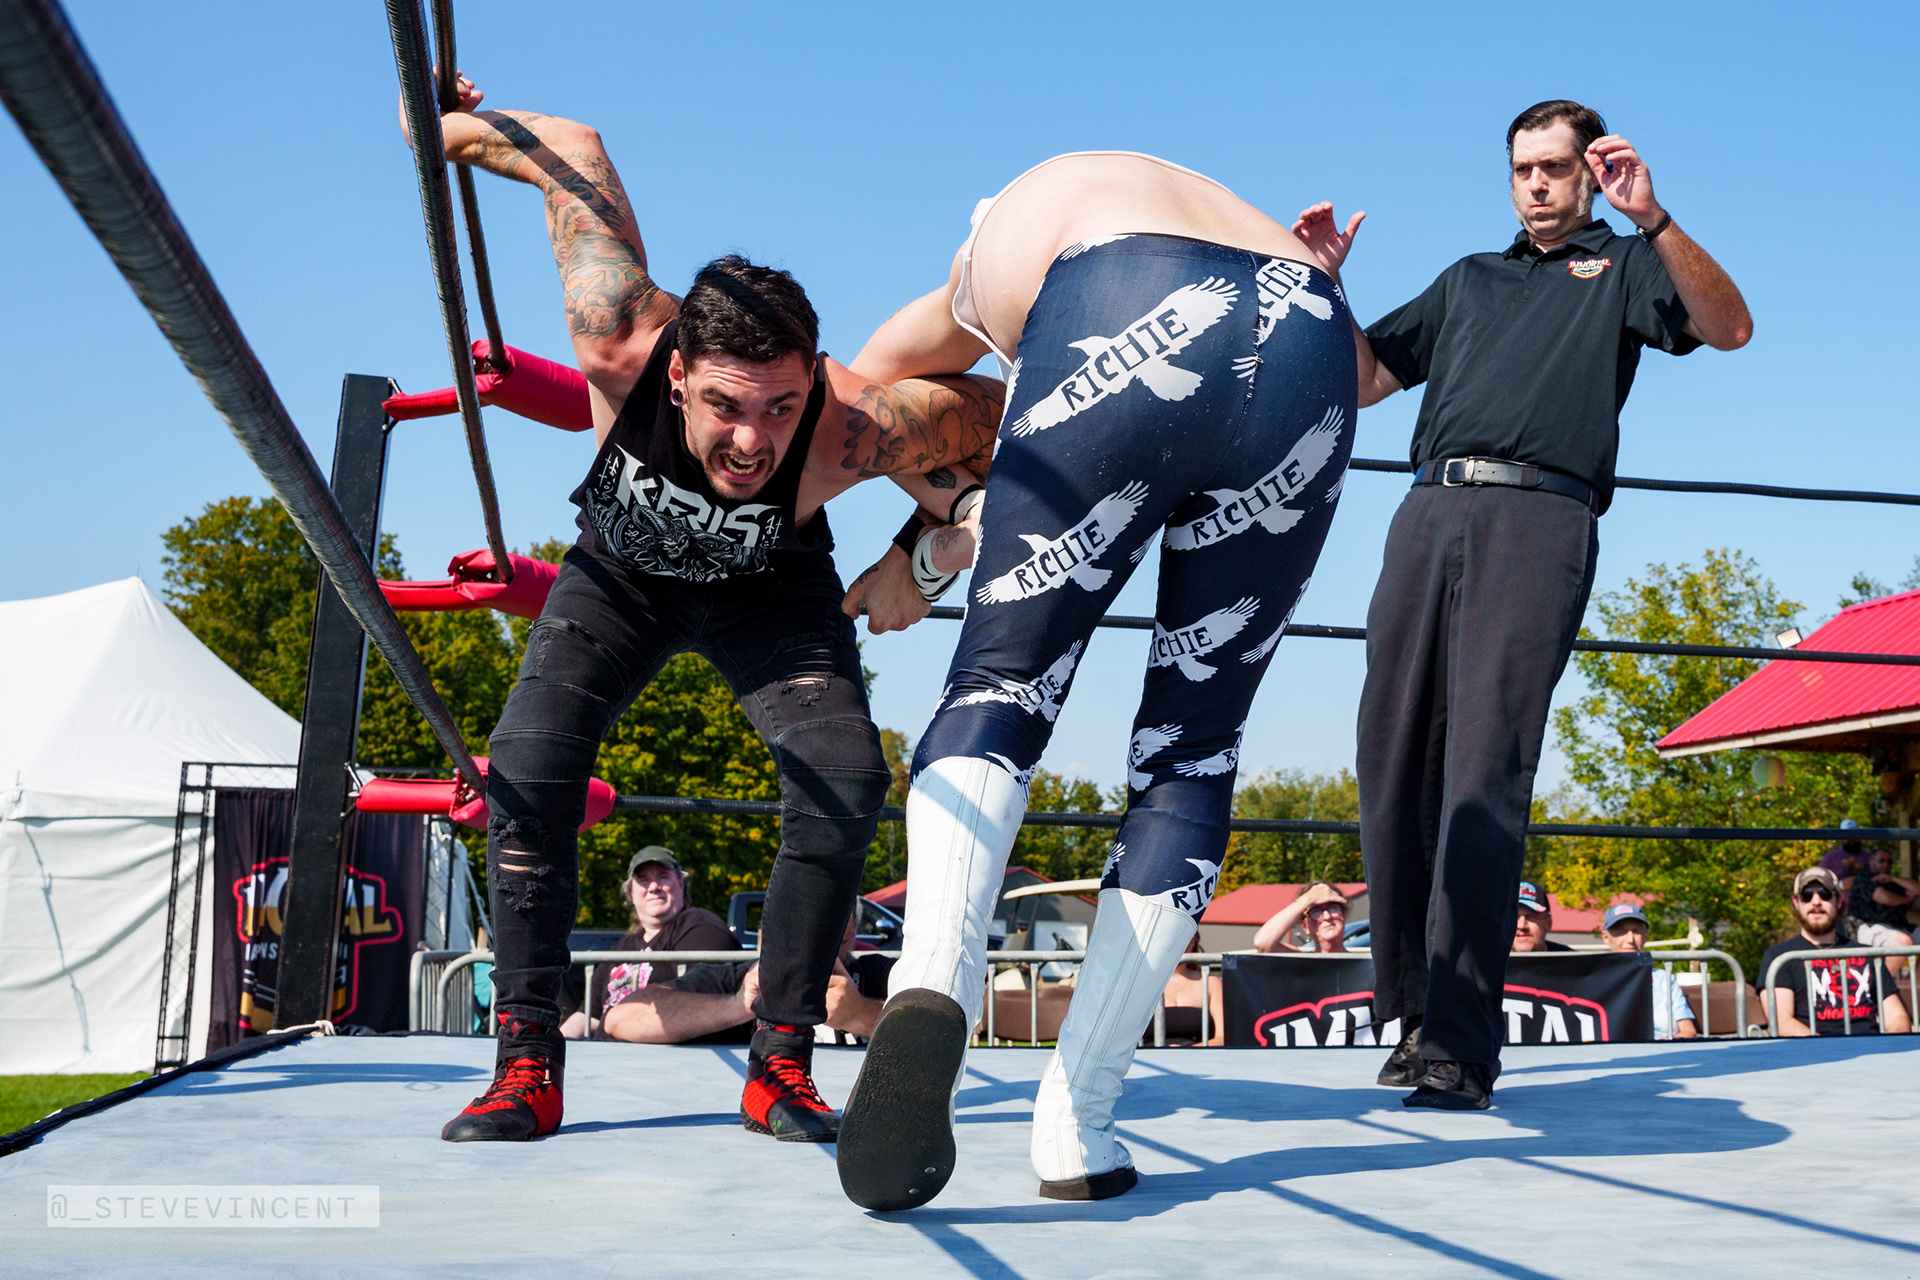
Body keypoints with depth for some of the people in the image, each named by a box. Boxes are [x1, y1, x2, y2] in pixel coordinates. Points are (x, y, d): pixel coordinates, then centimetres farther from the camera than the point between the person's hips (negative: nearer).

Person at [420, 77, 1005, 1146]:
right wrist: (448, 126, -10)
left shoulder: (855, 427, -42)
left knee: (845, 782, -21)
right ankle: (529, 1064, -6)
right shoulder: (621, 344, -39)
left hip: (773, 591, 0)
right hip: (622, 576, 1)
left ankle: (782, 1062, -7)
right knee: (528, 772, -17)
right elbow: (576, 152, -23)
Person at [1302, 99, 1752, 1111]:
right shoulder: (1467, 280, 33)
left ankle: (1460, 1045, -19)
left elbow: (1728, 327, 0)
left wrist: (1652, 217, -13)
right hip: (1431, 514, 5)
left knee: (1485, 772, -17)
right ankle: (1415, 1011, 5)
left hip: (1541, 520, -5)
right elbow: (1362, 380, 30)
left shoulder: (1624, 266, 19)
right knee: (1394, 765, -3)